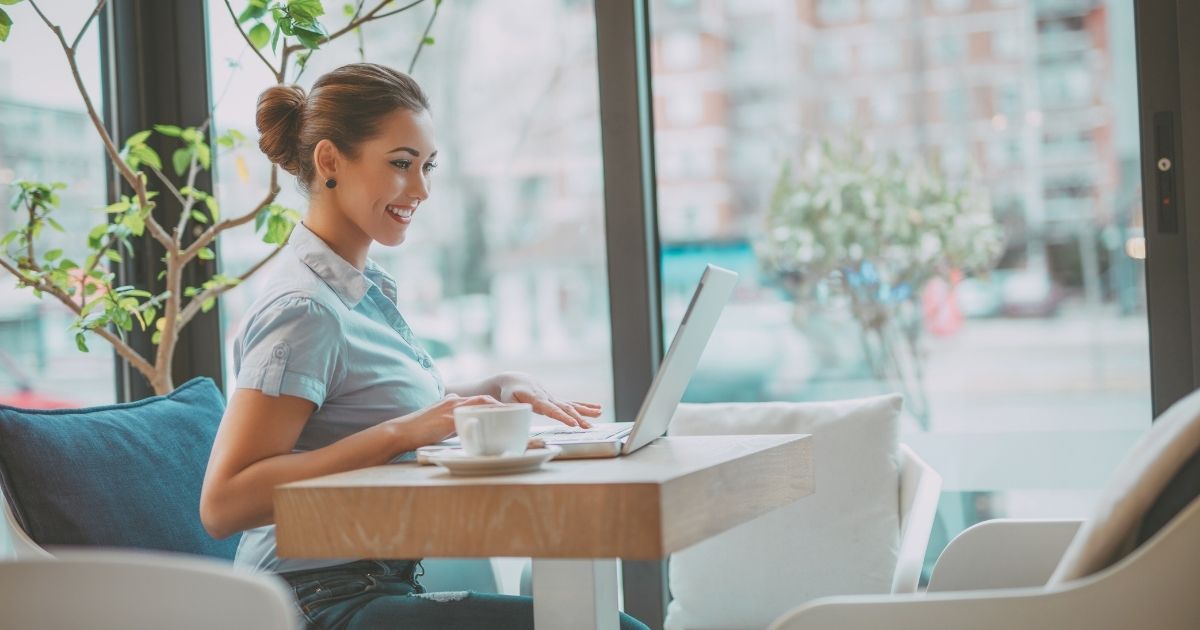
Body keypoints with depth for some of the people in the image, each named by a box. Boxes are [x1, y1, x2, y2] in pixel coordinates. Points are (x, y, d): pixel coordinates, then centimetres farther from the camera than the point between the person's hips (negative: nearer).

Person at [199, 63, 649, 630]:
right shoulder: (304, 309, -15)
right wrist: (401, 433, -26)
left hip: (383, 582, 9)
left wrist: (499, 388, 6)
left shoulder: (362, 286, 12)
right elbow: (221, 506, -22)